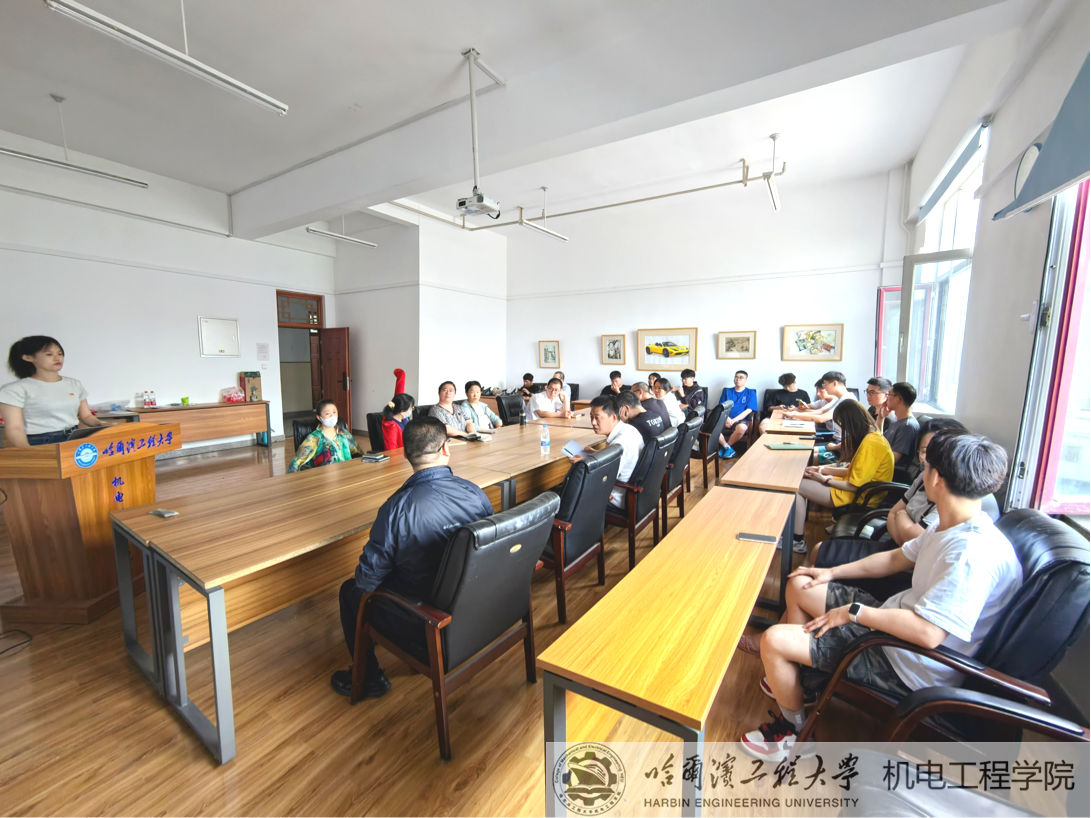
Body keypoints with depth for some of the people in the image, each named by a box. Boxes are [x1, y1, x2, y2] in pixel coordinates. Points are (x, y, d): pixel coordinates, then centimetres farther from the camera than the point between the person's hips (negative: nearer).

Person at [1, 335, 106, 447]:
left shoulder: (74, 384, 13)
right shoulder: (16, 389, 1)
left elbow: (86, 416, 18)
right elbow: (14, 429, -5)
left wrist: (101, 425, -4)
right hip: (40, 445, -3)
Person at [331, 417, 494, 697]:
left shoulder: (398, 507, -28)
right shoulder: (477, 494, -14)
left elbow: (369, 575, -15)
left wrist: (361, 583, 9)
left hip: (424, 624, -5)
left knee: (351, 590, 20)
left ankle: (368, 679, 33)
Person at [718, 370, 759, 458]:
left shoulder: (751, 393, 11)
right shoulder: (727, 391, 19)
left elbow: (748, 410, -1)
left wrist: (733, 420, -14)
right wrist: (727, 418, -13)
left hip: (740, 420, -2)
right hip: (725, 420, 2)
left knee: (742, 427, -40)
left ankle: (724, 447, -12)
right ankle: (727, 448, -12)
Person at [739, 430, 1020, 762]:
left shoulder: (974, 553, -31)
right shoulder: (950, 526, 1)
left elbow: (927, 632, -35)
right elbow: (897, 558, 16)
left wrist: (854, 611, -22)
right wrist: (832, 572, 14)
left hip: (908, 667, -10)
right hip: (893, 619, 10)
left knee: (773, 640, -17)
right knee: (799, 585, 14)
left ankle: (793, 725, 15)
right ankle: (787, 676, 29)